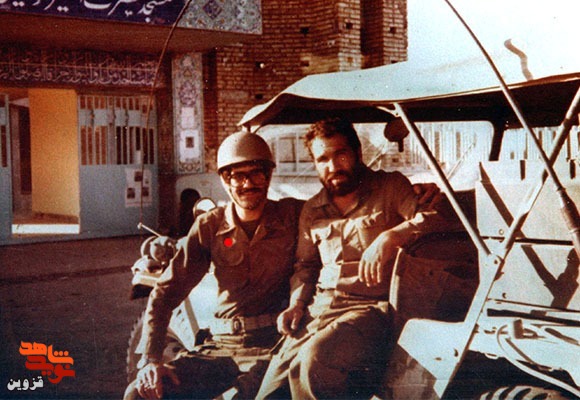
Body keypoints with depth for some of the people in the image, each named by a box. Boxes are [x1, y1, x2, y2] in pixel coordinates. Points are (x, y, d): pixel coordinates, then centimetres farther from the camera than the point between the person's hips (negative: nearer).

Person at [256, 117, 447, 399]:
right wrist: (297, 304, 8)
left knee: (315, 360, -33)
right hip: (319, 307, 5)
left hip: (372, 306, -4)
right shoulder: (311, 211, 22)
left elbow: (436, 217, -7)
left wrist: (390, 237, -23)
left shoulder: (390, 187, 7)